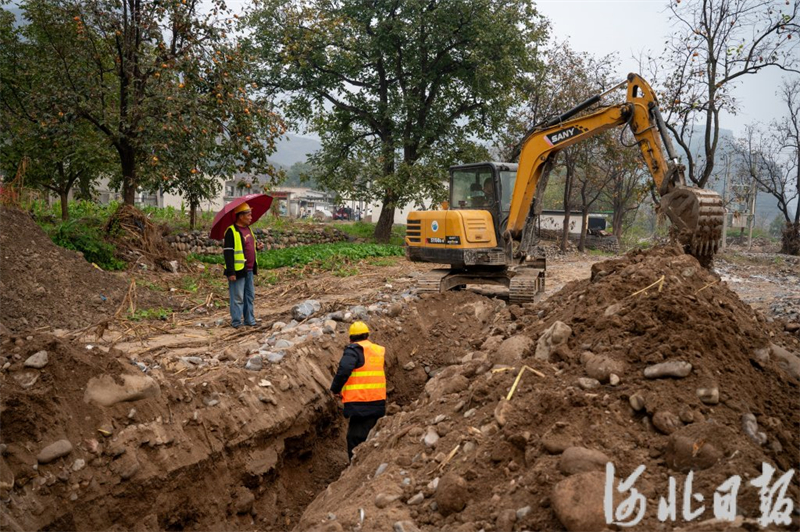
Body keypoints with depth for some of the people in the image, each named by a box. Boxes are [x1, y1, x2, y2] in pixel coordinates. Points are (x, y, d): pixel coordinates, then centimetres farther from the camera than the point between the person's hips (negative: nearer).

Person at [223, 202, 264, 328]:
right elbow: (228, 252, -18)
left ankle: (250, 320, 23)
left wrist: (257, 247, 3)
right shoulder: (231, 231, -14)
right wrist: (231, 272, -21)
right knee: (237, 297, -2)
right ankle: (236, 322, 6)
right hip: (238, 271, -9)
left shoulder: (248, 229, 13)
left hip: (249, 270, 9)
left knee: (250, 296, 14)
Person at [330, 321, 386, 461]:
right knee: (367, 436, 18)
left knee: (355, 439, -3)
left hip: (360, 403, -7)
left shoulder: (354, 350, -8)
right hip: (378, 402, 7)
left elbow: (344, 369, -23)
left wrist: (335, 389, -9)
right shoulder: (379, 350, 13)